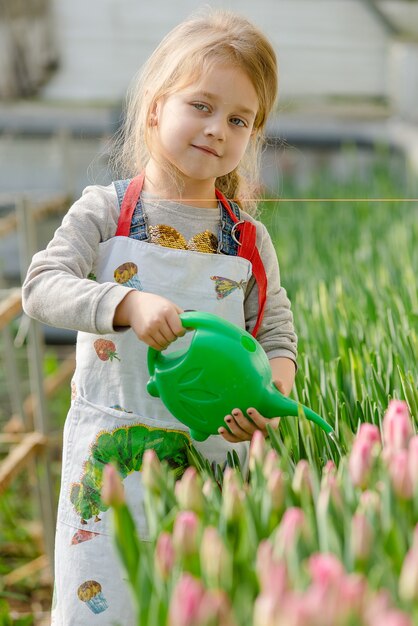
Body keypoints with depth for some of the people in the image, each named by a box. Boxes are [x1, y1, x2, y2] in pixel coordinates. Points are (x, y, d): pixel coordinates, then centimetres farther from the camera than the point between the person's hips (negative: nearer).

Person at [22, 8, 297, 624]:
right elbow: (42, 286, -12)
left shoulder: (249, 239, 4)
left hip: (216, 450, 2)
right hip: (111, 453, -2)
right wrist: (129, 304, -28)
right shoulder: (105, 211, -2)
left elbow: (277, 334, 7)